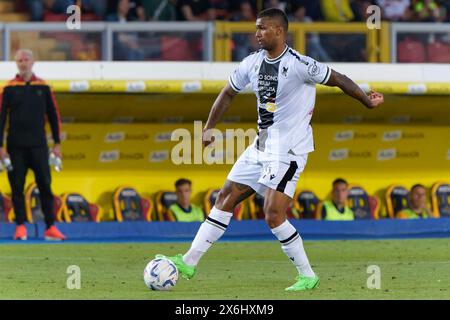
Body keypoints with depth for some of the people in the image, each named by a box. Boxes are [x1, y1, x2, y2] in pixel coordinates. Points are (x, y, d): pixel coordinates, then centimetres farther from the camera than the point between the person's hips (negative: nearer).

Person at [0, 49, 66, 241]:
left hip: (38, 146, 1)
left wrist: (57, 144, 7)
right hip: (16, 147, -1)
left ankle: (50, 227, 2)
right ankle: (20, 227, 3)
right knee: (17, 187, -2)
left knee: (45, 185, -2)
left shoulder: (43, 87, 7)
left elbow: (53, 115, 11)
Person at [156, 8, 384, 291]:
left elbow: (338, 79, -10)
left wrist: (367, 101, -6)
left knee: (273, 215, -14)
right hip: (262, 147, 8)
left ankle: (308, 276, -2)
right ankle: (189, 262, 13)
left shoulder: (298, 65, -18)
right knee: (226, 198, 8)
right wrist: (209, 128, 16)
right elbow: (228, 93, 17)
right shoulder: (252, 63, 4)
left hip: (288, 151, -8)